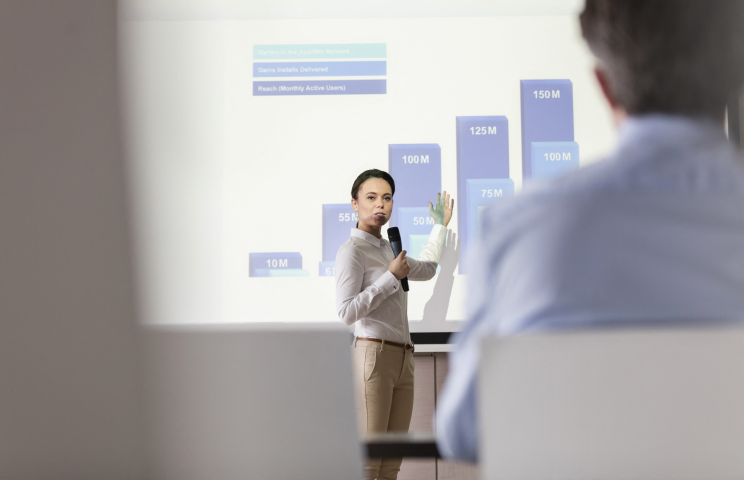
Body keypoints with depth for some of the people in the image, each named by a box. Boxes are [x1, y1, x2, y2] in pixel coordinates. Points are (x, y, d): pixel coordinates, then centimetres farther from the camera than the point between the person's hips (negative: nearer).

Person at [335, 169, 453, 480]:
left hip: (403, 358, 8)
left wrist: (440, 226, 44)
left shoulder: (386, 249, 23)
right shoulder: (352, 250, -4)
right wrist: (392, 277, -10)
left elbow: (425, 270, 41)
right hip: (373, 354, -8)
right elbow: (347, 312, -15)